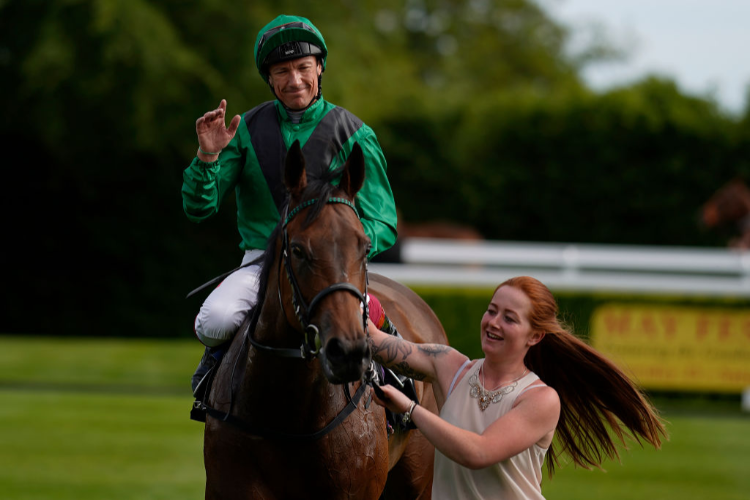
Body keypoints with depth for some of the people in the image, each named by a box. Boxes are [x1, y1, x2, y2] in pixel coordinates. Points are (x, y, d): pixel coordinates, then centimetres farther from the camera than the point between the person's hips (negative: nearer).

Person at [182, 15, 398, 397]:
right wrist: (207, 157, -15)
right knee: (215, 321, -29)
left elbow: (382, 224, 1)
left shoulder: (353, 135, 2)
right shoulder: (247, 130, 6)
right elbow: (199, 208, 4)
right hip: (261, 261, 1)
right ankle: (218, 360, 6)